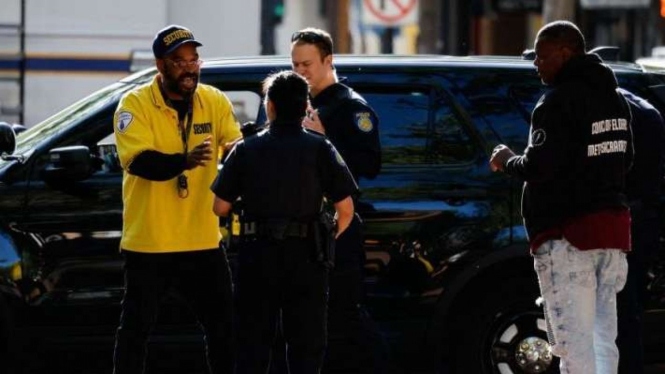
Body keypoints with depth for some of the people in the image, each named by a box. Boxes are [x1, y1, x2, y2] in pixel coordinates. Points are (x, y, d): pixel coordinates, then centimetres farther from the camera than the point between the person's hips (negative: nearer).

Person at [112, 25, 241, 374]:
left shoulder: (215, 102, 4)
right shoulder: (135, 104, -8)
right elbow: (139, 162, -22)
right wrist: (185, 161, -39)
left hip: (204, 240, 4)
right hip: (149, 241, -4)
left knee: (223, 325, 10)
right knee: (136, 328, 4)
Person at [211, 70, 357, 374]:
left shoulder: (246, 149, 0)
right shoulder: (320, 149, -2)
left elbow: (220, 207, 0)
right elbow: (345, 209, -5)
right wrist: (330, 238, 13)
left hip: (258, 255, 1)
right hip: (305, 257, -1)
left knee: (253, 343, 9)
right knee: (306, 346, 6)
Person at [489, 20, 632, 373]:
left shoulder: (558, 101, -14)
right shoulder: (613, 98, 15)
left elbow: (539, 166, -18)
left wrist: (508, 161, 0)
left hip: (568, 233, -9)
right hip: (612, 227, 9)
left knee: (573, 339, -10)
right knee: (602, 337, 12)